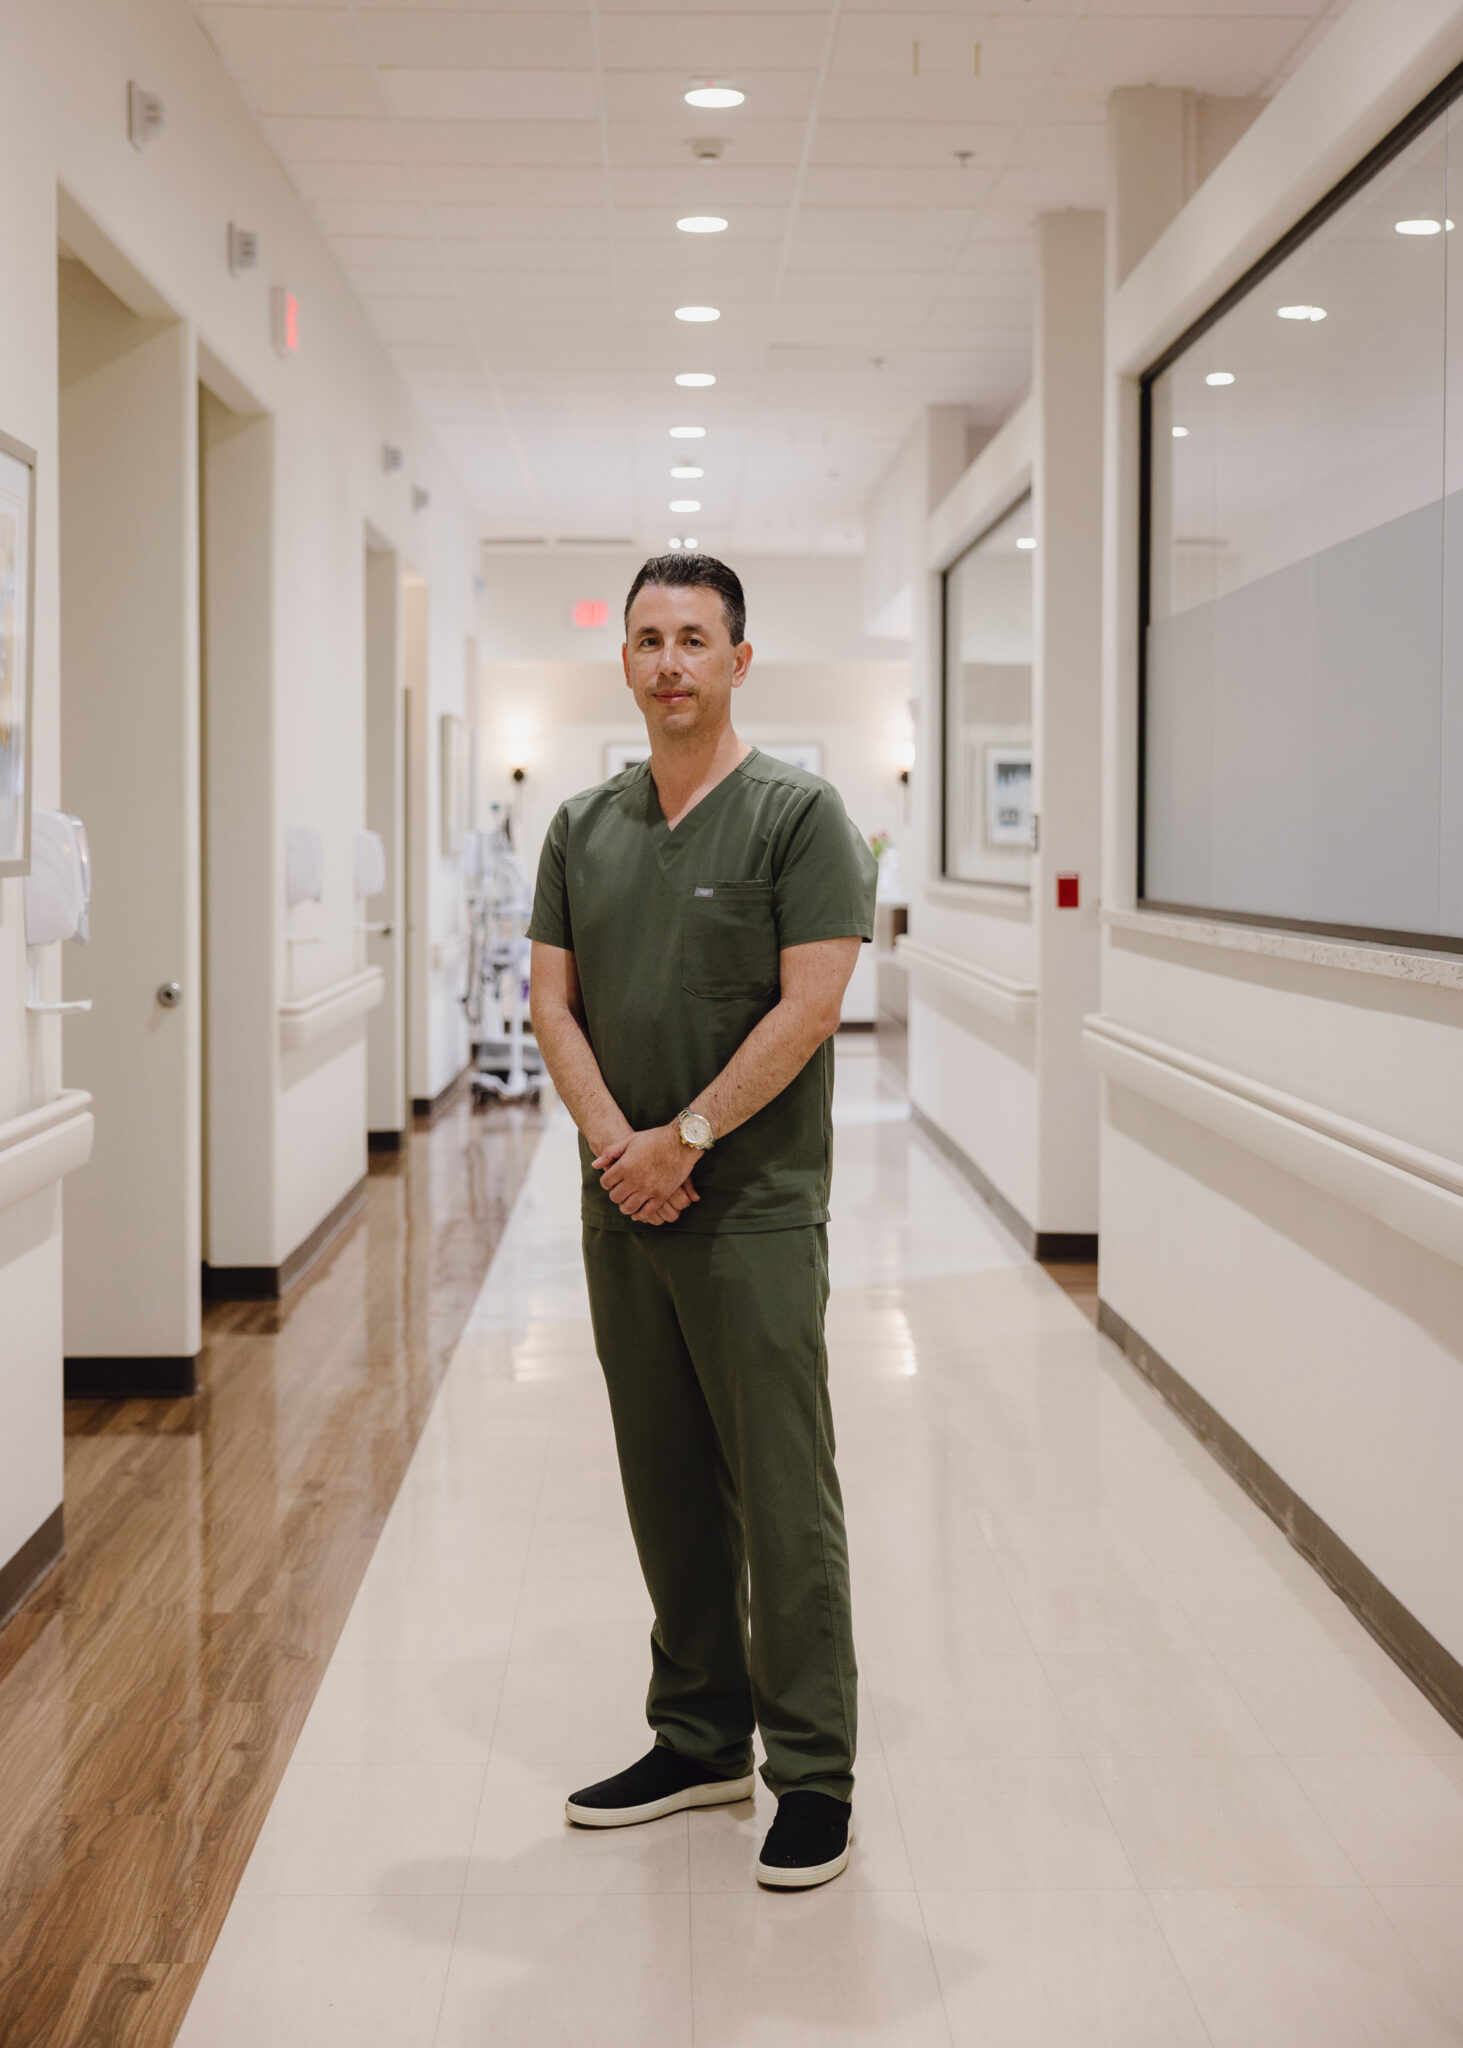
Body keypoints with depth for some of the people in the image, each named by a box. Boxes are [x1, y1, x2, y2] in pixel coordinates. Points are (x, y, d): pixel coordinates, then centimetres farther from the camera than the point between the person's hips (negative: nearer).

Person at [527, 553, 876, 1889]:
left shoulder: (797, 815, -5)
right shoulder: (584, 827, 12)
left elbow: (810, 1003, -13)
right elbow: (555, 999, 7)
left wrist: (684, 1140, -14)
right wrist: (614, 1142, -8)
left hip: (753, 1214, -5)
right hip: (623, 1212, 6)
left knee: (783, 1502, -2)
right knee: (667, 1490, 14)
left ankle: (814, 1775, 10)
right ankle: (699, 1739, 28)